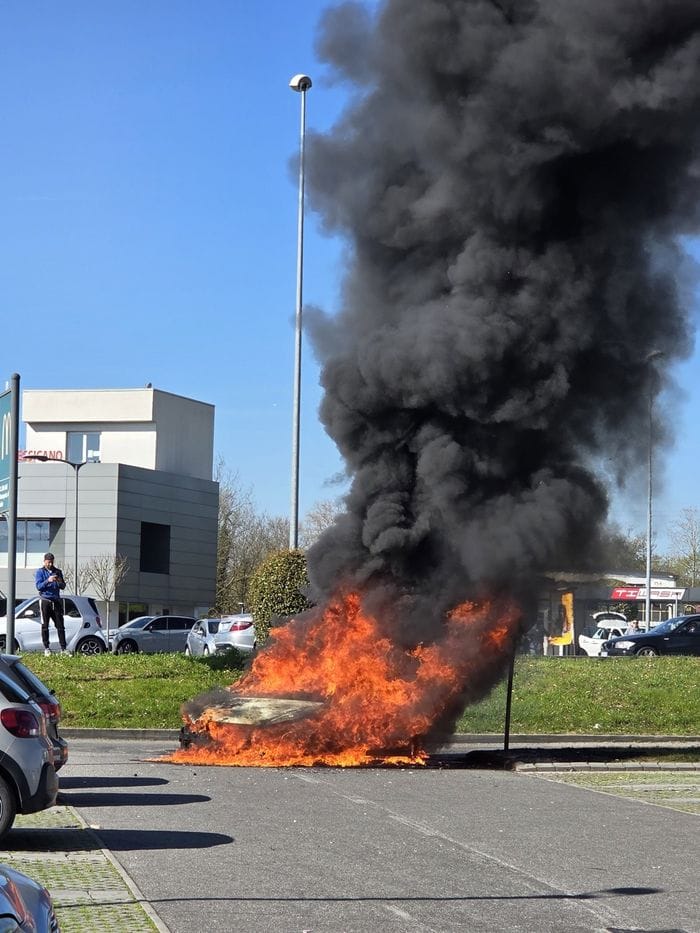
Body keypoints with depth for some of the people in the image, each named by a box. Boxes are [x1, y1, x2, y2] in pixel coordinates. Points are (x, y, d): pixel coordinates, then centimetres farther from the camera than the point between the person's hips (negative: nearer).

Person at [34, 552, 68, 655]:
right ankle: (46, 648, 2)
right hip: (45, 601, -3)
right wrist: (48, 581, -24)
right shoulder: (40, 572, 3)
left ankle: (63, 648, -1)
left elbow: (63, 587, 12)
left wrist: (60, 582, -11)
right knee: (45, 626, -2)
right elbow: (38, 586, -8)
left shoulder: (58, 572, 12)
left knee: (60, 625, -1)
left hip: (56, 601, 3)